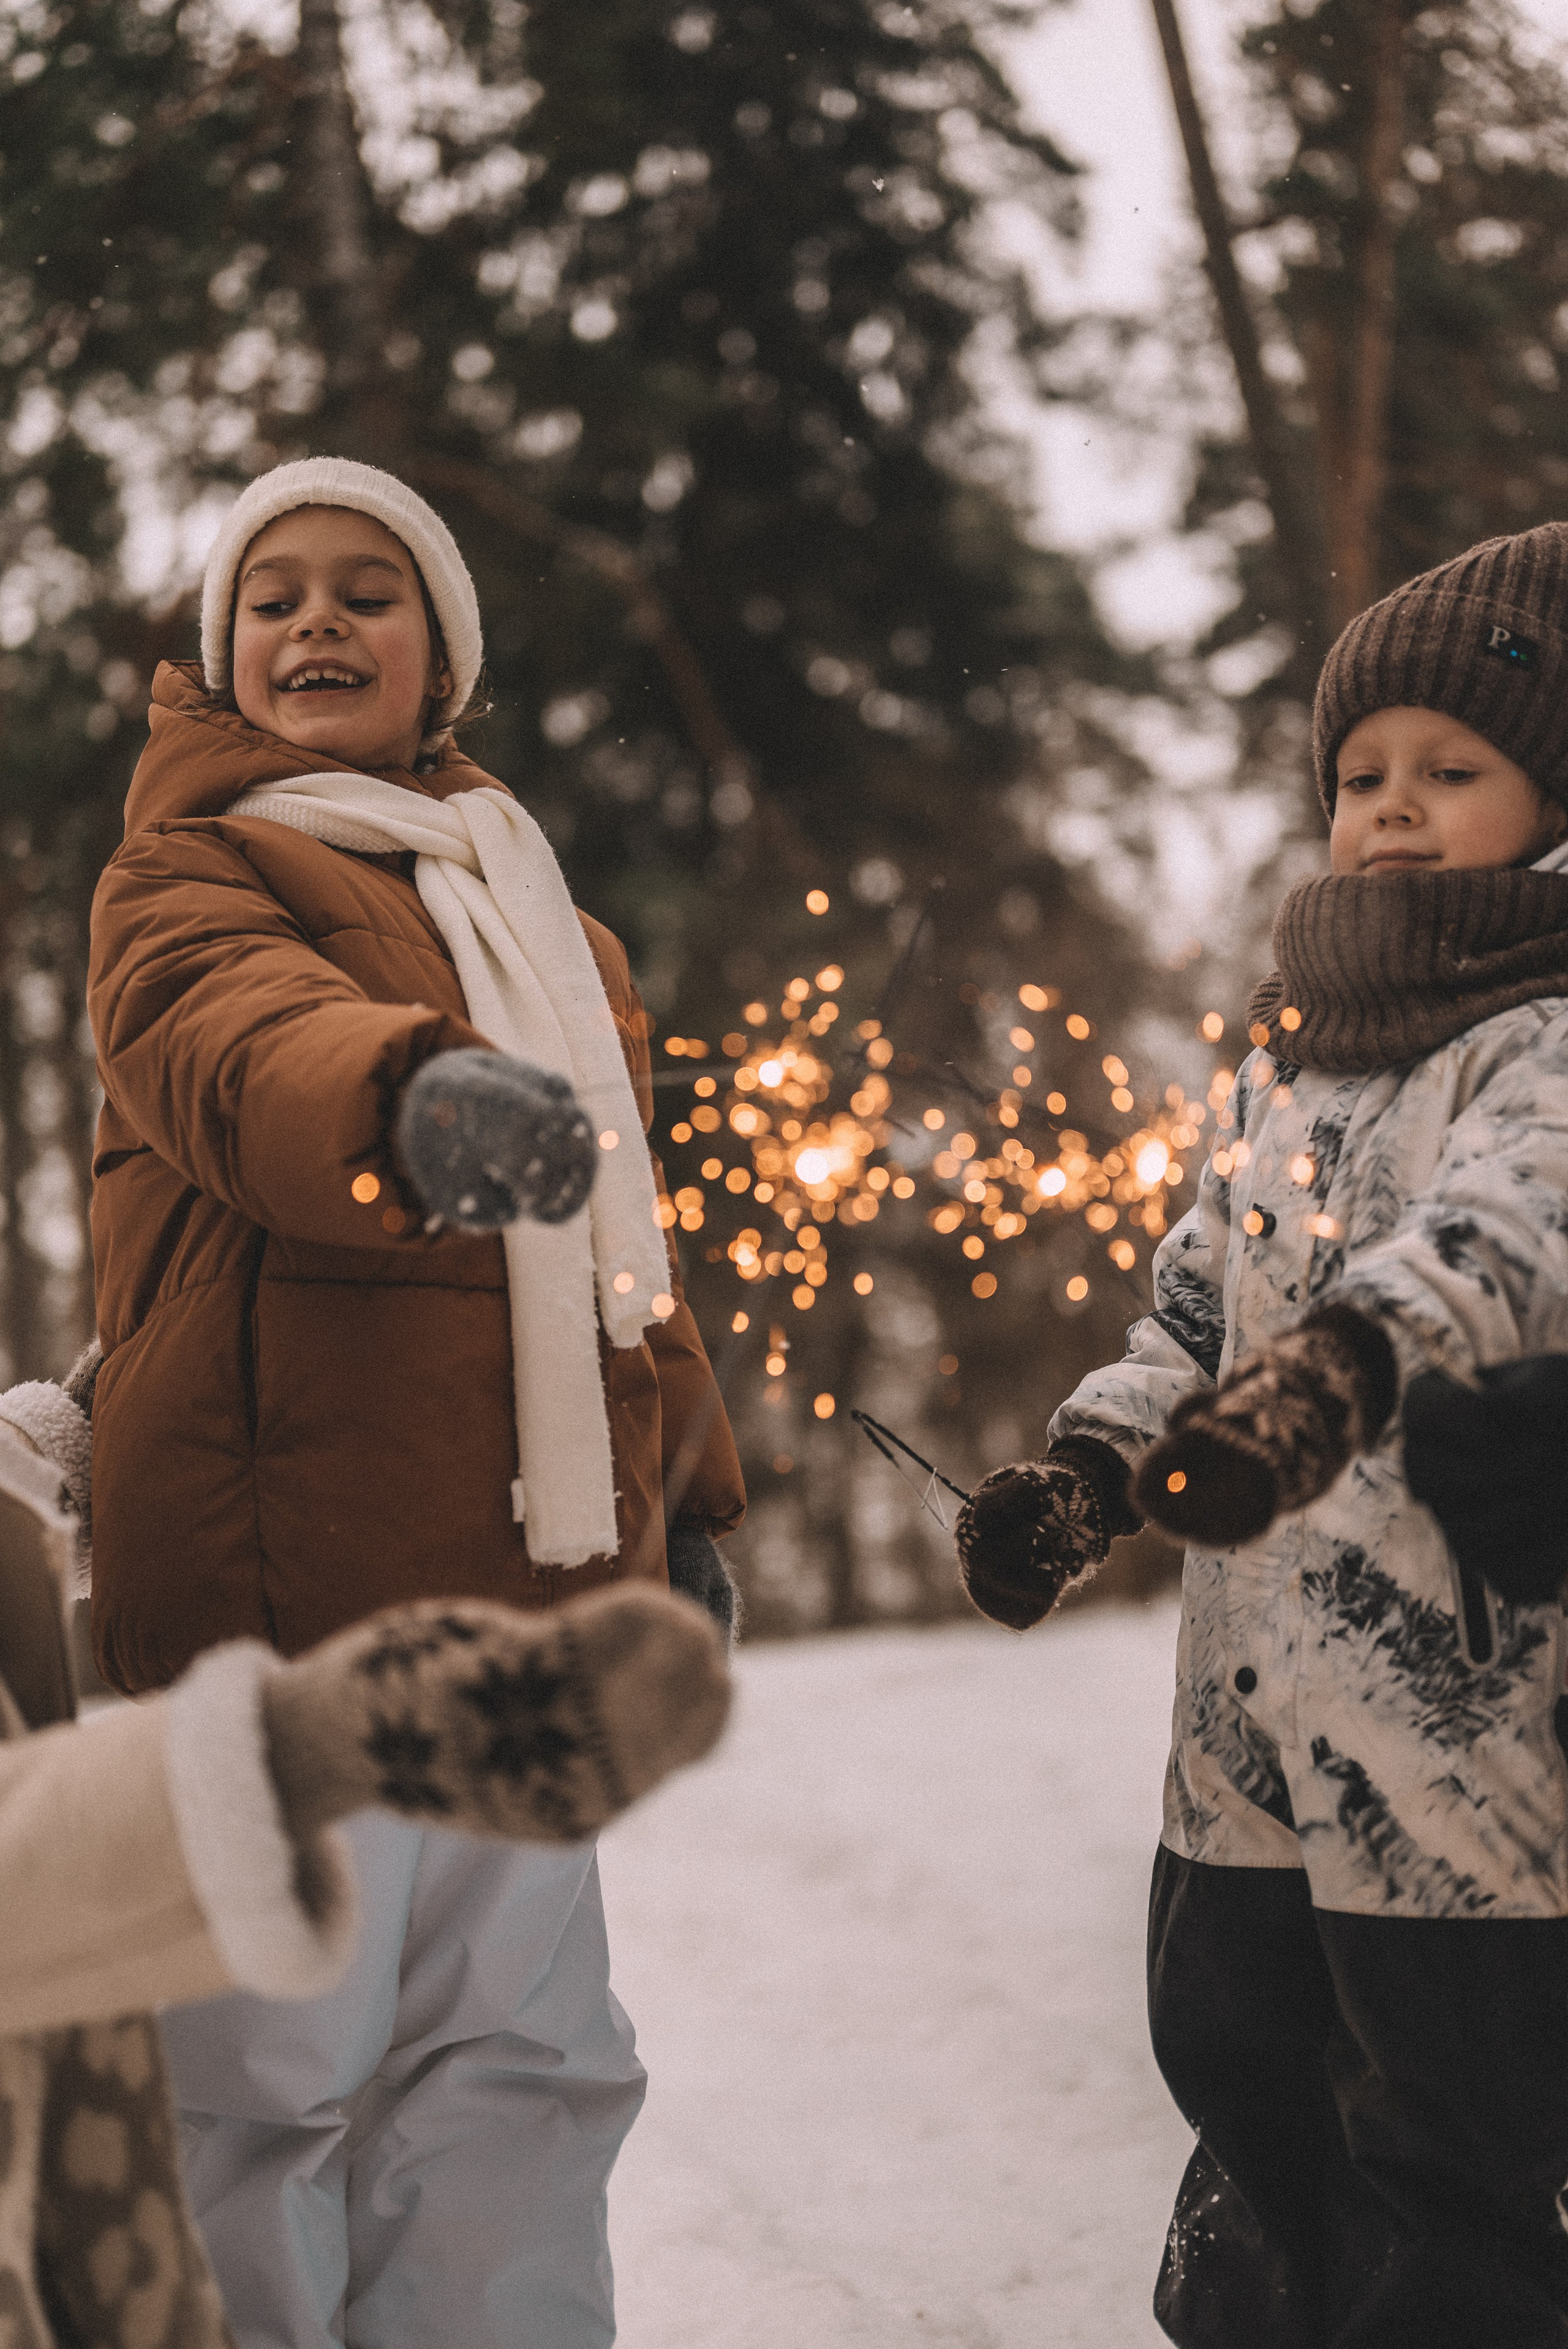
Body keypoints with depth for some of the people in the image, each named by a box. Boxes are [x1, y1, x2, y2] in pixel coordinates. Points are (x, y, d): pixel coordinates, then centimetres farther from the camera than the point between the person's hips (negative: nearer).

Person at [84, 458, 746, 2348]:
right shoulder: (187, 875, -1)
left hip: (525, 1580, 6)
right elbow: (232, 1045, -26)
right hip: (286, 1581, -6)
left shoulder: (528, 904, 21)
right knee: (285, 2069, -5)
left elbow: (619, 1211, 29)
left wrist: (686, 1489, 25)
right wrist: (410, 1092, -48)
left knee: (519, 2055, 9)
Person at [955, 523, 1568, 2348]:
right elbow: (1198, 1309, 19)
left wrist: (1353, 1351, -50)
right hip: (1248, 1724, 8)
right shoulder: (1289, 1058, 14)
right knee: (1238, 2071, 22)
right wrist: (1084, 1472, 2)